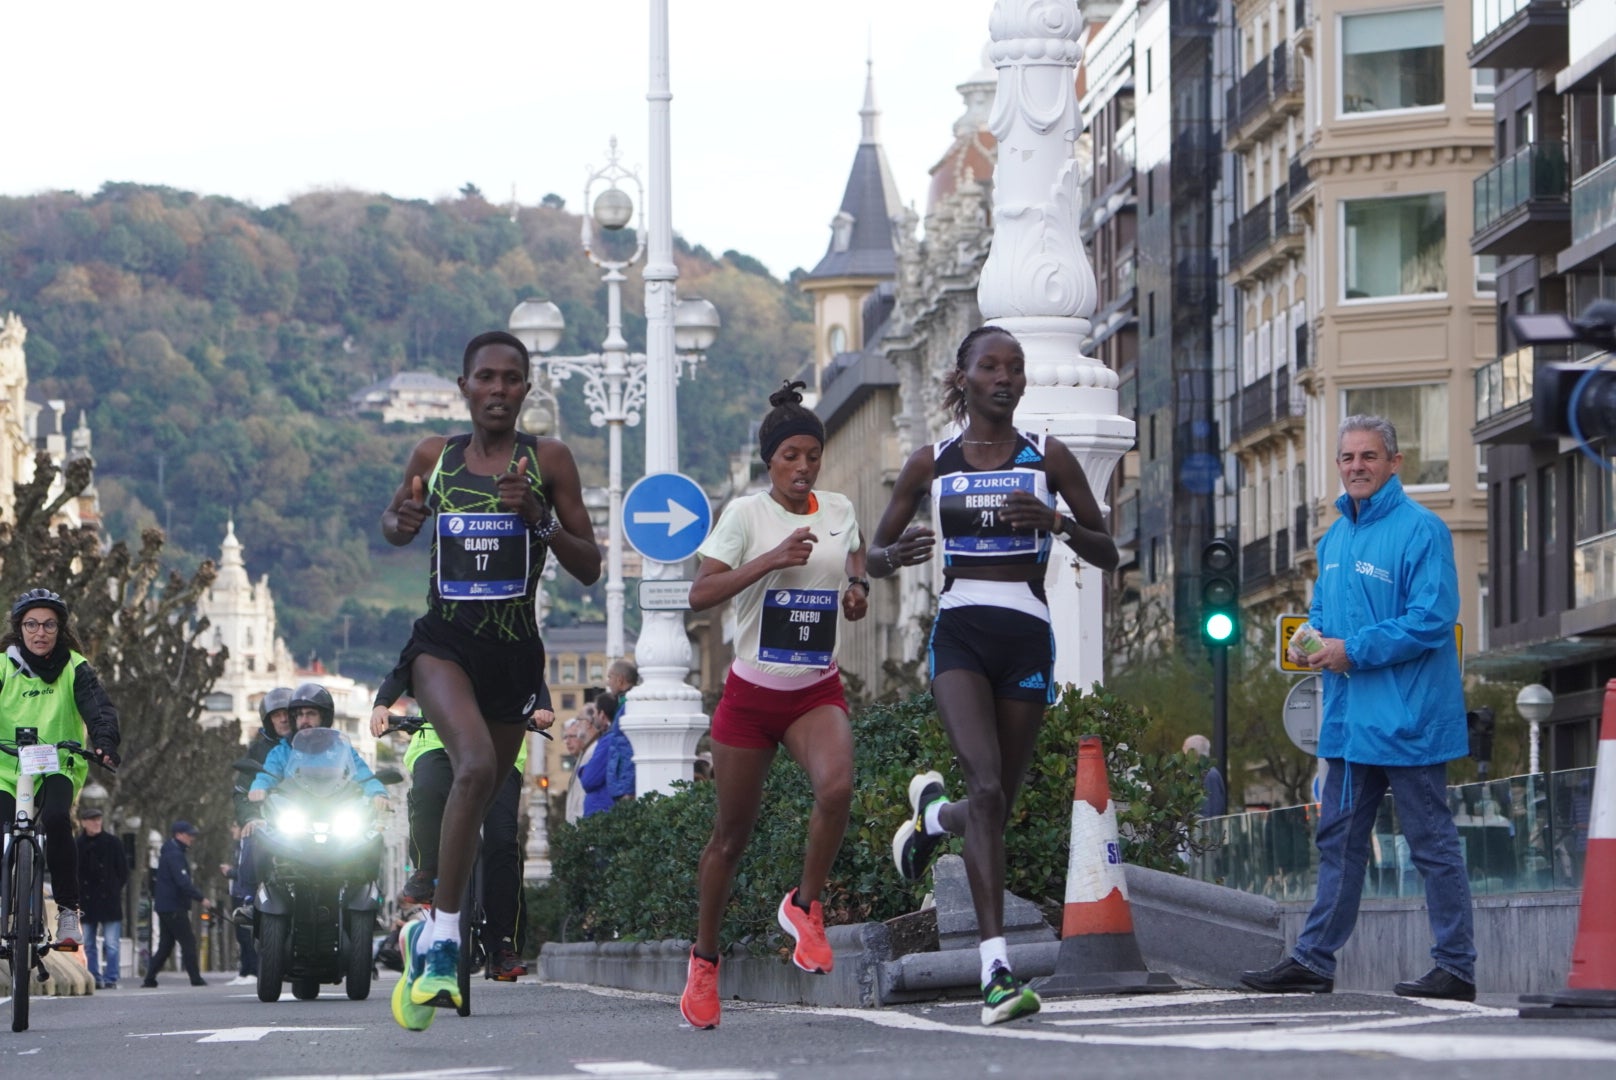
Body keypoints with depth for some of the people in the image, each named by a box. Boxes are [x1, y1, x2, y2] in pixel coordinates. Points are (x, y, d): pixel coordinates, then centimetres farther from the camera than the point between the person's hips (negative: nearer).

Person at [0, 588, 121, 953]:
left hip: (59, 765, -1)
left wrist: (105, 741, -36)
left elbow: (98, 708, -14)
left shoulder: (75, 668, -2)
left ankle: (68, 910, -21)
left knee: (56, 820, -30)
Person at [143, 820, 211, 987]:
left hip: (164, 906, 10)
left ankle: (149, 979, 7)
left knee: (165, 945, 10)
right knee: (188, 942, -7)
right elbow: (183, 883, -24)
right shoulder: (175, 855, -15)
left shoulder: (169, 853, 18)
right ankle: (196, 979, -7)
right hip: (174, 908, -10)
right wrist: (202, 899, -24)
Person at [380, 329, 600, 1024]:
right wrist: (401, 518, 0)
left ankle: (429, 936, 37)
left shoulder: (548, 460, 1)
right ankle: (444, 942, -28)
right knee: (475, 764, -29)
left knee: (476, 801, 12)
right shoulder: (434, 457, 6)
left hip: (514, 650, 2)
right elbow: (397, 527, 24)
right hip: (442, 640, -2)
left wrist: (540, 519, -15)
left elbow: (589, 569, 2)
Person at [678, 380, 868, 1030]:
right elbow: (700, 594, -17)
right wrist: (772, 559, -25)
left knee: (836, 786, -28)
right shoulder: (747, 514, -8)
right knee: (733, 829, 6)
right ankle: (704, 958, 23)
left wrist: (857, 588, 5)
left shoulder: (839, 511, 5)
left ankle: (804, 906, -7)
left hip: (818, 691, 2)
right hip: (751, 690, -2)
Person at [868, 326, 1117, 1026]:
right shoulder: (931, 464, 7)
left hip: (1026, 639, 1)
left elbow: (1108, 556, 7)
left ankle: (934, 815, 45)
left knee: (997, 804, 7)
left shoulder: (1048, 459, 5)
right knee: (987, 786, -20)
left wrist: (1057, 523, -14)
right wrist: (895, 555, -11)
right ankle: (996, 969, -21)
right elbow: (873, 556, 14)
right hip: (959, 633, -1)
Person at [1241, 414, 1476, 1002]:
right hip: (1349, 720, 9)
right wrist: (1310, 642, 3)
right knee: (1338, 840, 12)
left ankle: (1456, 968, 2)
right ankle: (1313, 960, 17)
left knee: (1432, 842, -2)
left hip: (1406, 720, -8)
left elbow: (1432, 619, -19)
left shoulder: (1420, 530, -11)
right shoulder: (1335, 538, 16)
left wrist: (1353, 650, -19)